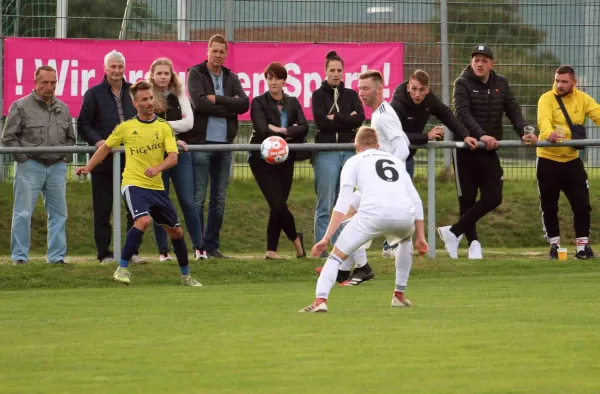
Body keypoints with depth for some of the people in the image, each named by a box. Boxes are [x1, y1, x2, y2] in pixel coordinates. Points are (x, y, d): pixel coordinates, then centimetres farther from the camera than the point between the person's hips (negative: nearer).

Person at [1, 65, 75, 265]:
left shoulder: (62, 108, 13)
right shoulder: (21, 106, -2)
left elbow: (70, 138, 23)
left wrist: (64, 157, 7)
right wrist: (24, 158, -10)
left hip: (57, 167, 5)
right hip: (30, 166, -5)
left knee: (58, 213, 5)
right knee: (23, 213, -4)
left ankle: (57, 256, 12)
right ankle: (19, 256, 1)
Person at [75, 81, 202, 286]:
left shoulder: (164, 127, 2)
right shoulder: (125, 127, 1)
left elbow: (173, 157, -8)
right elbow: (106, 147, 16)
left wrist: (158, 168, -27)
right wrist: (88, 167, 11)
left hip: (157, 186, 3)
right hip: (134, 183, -3)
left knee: (176, 230, 7)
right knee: (143, 220, -29)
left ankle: (186, 276, 26)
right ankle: (122, 269, -23)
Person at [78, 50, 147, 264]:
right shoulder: (94, 94, 2)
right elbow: (83, 125, -1)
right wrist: (97, 141, -17)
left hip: (133, 159, 3)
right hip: (104, 160, -3)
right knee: (102, 210, 2)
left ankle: (133, 251, 11)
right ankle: (104, 254, 8)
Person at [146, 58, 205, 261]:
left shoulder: (179, 95, 9)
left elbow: (189, 122, -2)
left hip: (180, 153, 2)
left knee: (188, 202, -2)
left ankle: (198, 247, 3)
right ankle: (163, 250, 9)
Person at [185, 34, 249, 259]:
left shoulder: (231, 78, 13)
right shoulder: (196, 74, 0)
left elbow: (244, 104, -3)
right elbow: (199, 102, -16)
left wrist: (217, 100, -12)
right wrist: (228, 106, -8)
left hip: (224, 144, 5)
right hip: (201, 142, -5)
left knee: (219, 199, 7)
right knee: (198, 198, -4)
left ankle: (212, 246, 13)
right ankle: (199, 246, -1)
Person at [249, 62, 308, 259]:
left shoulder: (292, 103, 7)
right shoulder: (259, 102, -5)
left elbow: (303, 127, -6)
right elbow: (262, 130, -18)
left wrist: (281, 131, -20)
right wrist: (290, 133, -13)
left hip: (285, 160, 4)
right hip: (263, 160, -4)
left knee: (277, 206, 5)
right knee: (278, 204, -10)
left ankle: (271, 250, 11)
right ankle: (295, 238, 12)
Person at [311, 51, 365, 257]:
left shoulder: (351, 95, 13)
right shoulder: (319, 95, 5)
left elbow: (360, 119, -3)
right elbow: (320, 121, -10)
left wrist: (335, 118, -8)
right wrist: (347, 120, -7)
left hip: (348, 152, 3)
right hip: (326, 152, -3)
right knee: (325, 205, -6)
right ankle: (323, 248, -3)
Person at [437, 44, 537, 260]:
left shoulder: (501, 84, 9)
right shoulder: (463, 84, -7)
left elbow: (513, 110, 2)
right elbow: (462, 113, -20)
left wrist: (523, 132, -17)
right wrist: (481, 135, -34)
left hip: (489, 152, 5)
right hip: (466, 150, -5)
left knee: (493, 198, -3)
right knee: (468, 199, 0)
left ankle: (454, 232, 6)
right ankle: (473, 242, 10)